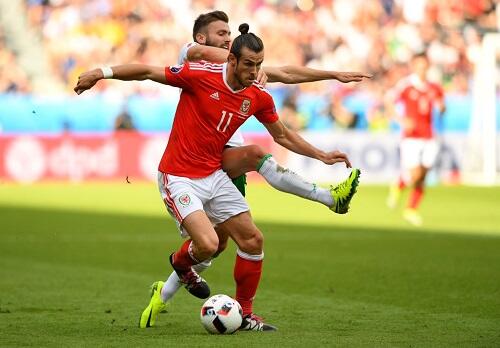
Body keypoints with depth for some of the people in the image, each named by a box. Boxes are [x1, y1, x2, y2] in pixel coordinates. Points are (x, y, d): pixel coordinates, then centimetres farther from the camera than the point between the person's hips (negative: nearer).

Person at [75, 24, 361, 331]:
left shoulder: (259, 97, 0)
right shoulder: (199, 75, -18)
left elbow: (282, 135, 16)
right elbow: (148, 72, -11)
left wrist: (322, 156, 13)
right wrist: (102, 73, -15)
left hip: (215, 176, 6)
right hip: (179, 178, -6)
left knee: (253, 240, 2)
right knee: (208, 244, -21)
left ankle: (245, 314, 19)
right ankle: (181, 262, 17)